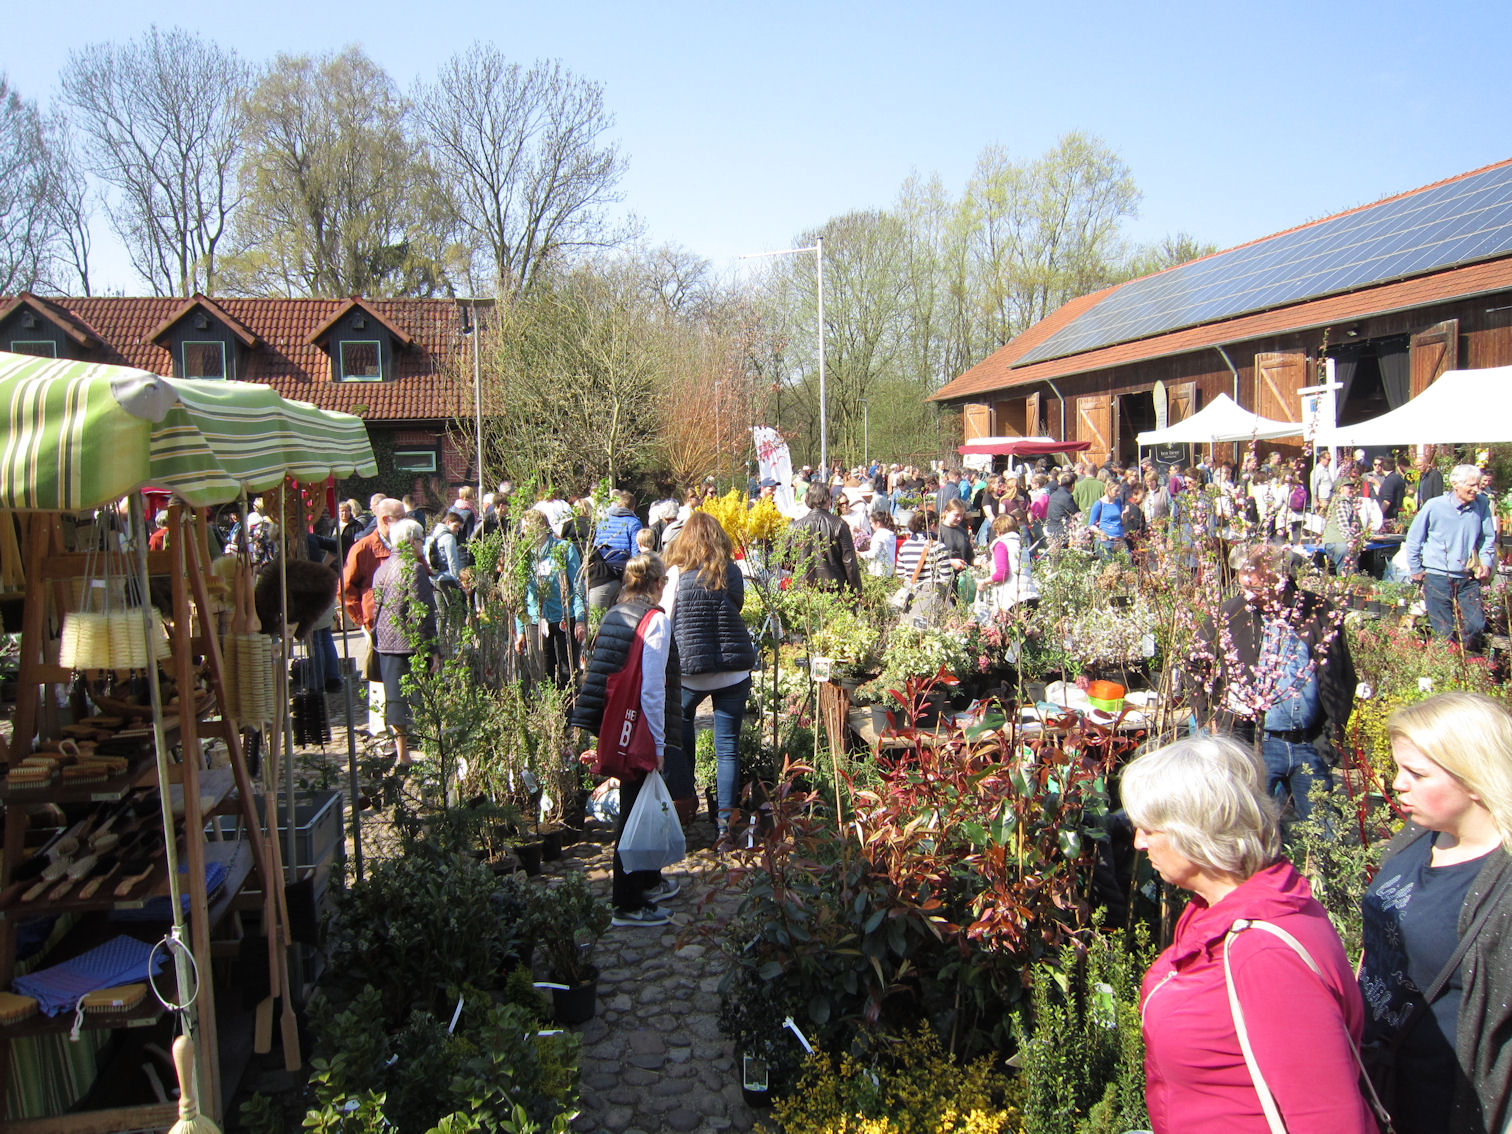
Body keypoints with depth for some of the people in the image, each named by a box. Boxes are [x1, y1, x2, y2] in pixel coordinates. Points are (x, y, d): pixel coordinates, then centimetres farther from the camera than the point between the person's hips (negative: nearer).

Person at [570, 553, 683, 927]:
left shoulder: (613, 615, 10)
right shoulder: (655, 620, -14)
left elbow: (602, 673, 14)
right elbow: (652, 688, -19)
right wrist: (658, 743, -15)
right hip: (640, 731, -8)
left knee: (635, 806, 20)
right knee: (636, 810, 1)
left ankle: (648, 880, 36)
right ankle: (628, 904, 9)